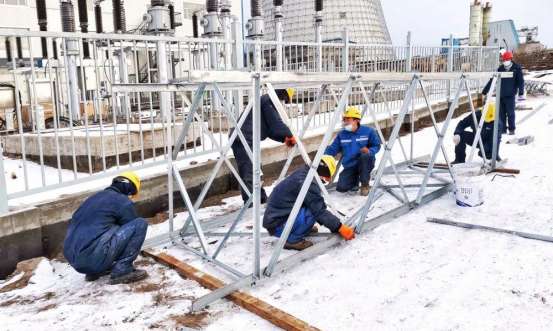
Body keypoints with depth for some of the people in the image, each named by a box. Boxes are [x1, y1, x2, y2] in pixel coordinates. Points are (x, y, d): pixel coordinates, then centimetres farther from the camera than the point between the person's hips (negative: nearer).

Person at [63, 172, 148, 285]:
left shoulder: (96, 197, 23)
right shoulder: (123, 201, 0)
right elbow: (132, 229, 12)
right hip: (93, 258, -8)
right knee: (140, 224, -4)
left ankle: (94, 271, 18)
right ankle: (121, 271, -3)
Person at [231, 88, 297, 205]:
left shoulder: (267, 100, 22)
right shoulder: (269, 101, -9)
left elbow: (270, 129, 22)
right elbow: (275, 122, -15)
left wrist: (284, 138, 12)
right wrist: (289, 135, -3)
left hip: (242, 138, 11)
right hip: (243, 139, -11)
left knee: (255, 168, 18)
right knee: (248, 171, -8)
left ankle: (261, 197, 28)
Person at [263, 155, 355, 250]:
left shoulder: (302, 174, 6)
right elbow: (320, 211, -22)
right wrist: (340, 227, -12)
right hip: (278, 225, -10)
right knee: (312, 211, -23)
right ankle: (292, 240, -7)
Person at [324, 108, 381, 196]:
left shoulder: (368, 131, -3)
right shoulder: (342, 134, 5)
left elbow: (376, 146, 0)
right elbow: (332, 149, 4)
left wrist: (369, 151, -23)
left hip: (366, 164, -2)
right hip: (349, 166, 2)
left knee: (365, 156, -39)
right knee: (341, 187, -20)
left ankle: (365, 184, -15)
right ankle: (355, 180, 18)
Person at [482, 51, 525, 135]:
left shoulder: (517, 68, 0)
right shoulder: (500, 69, 8)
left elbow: (520, 81, -6)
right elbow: (492, 80, 10)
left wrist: (521, 93, -17)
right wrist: (485, 92, 9)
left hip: (510, 95, -3)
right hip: (500, 94, 3)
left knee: (510, 113, 0)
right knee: (501, 113, 4)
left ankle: (512, 129, 11)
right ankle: (502, 129, 13)